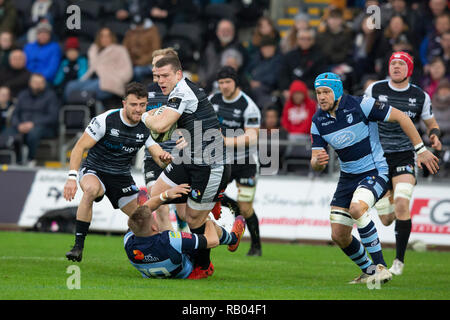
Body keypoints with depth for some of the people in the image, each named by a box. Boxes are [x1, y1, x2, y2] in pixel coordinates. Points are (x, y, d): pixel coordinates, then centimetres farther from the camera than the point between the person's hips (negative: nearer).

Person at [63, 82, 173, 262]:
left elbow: (160, 158, -7)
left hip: (122, 177, 5)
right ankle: (78, 246, -36)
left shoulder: (146, 129, -5)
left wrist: (166, 159, -33)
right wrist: (72, 177, -30)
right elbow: (79, 148, -18)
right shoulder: (105, 120, -19)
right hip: (94, 170, -5)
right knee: (91, 189, -39)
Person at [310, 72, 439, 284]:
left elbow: (400, 117, -10)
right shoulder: (318, 121, -1)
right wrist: (318, 161, -25)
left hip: (375, 171, -6)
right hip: (348, 177, 6)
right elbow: (316, 164, 1)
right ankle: (369, 271, 23)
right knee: (339, 236, -1)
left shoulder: (359, 105, -17)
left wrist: (421, 150, -10)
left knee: (356, 208, -35)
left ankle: (380, 266, -24)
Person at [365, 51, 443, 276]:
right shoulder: (374, 90, 2)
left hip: (405, 156, -1)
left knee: (401, 202, -25)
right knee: (386, 219, 2)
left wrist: (434, 136, -6)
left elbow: (431, 123, 15)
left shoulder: (420, 96, 2)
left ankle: (399, 260, -14)